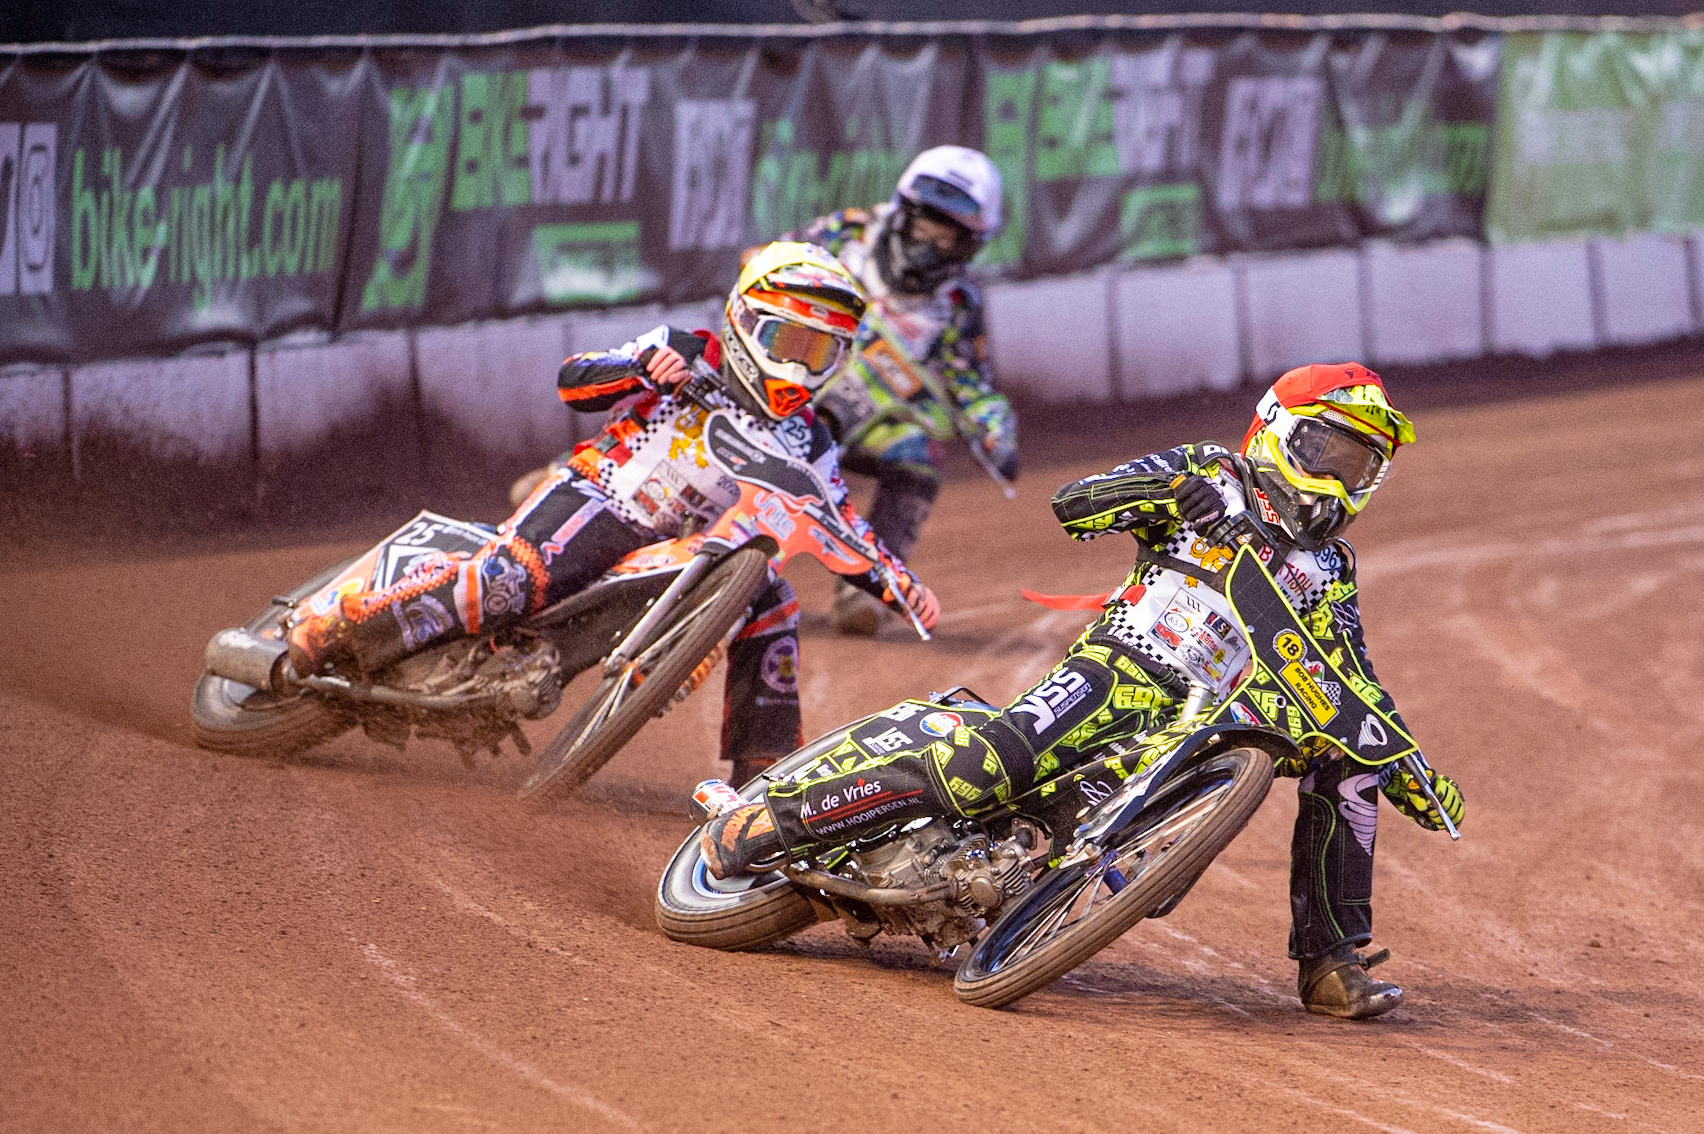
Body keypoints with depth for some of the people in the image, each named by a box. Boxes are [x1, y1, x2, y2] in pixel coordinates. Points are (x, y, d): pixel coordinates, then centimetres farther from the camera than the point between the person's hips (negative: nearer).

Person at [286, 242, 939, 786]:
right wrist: (642, 370, -26)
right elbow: (572, 381, -7)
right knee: (513, 579, -31)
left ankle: (763, 769, -8)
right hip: (596, 497, -4)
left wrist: (902, 582, -3)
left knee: (772, 605, -17)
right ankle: (343, 629, -26)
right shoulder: (689, 356, -2)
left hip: (682, 552, 4)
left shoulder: (805, 441, 8)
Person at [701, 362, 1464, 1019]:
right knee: (982, 771, -29)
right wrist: (1165, 495, -21)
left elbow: (1360, 689, 23)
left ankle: (1331, 959, -6)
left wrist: (1416, 772, 11)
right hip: (1121, 669, -5)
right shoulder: (1208, 474, 8)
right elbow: (1072, 503, -3)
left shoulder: (1327, 572, 21)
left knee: (1351, 757, -12)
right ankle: (772, 820, -22)